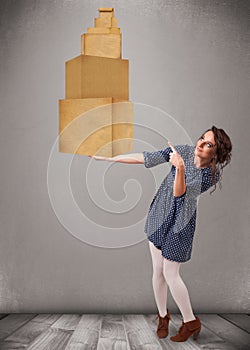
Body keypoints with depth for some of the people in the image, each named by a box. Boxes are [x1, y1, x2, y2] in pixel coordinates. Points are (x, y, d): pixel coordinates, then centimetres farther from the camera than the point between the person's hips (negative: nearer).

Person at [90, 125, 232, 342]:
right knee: (158, 271, 10)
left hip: (180, 224, -4)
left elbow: (179, 194, -28)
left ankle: (191, 322, 22)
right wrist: (109, 158, -8)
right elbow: (146, 158, -8)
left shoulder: (210, 175, -19)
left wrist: (180, 168, -46)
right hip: (159, 216, 4)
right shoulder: (183, 151, -9)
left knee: (170, 274, 0)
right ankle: (163, 315, 33)